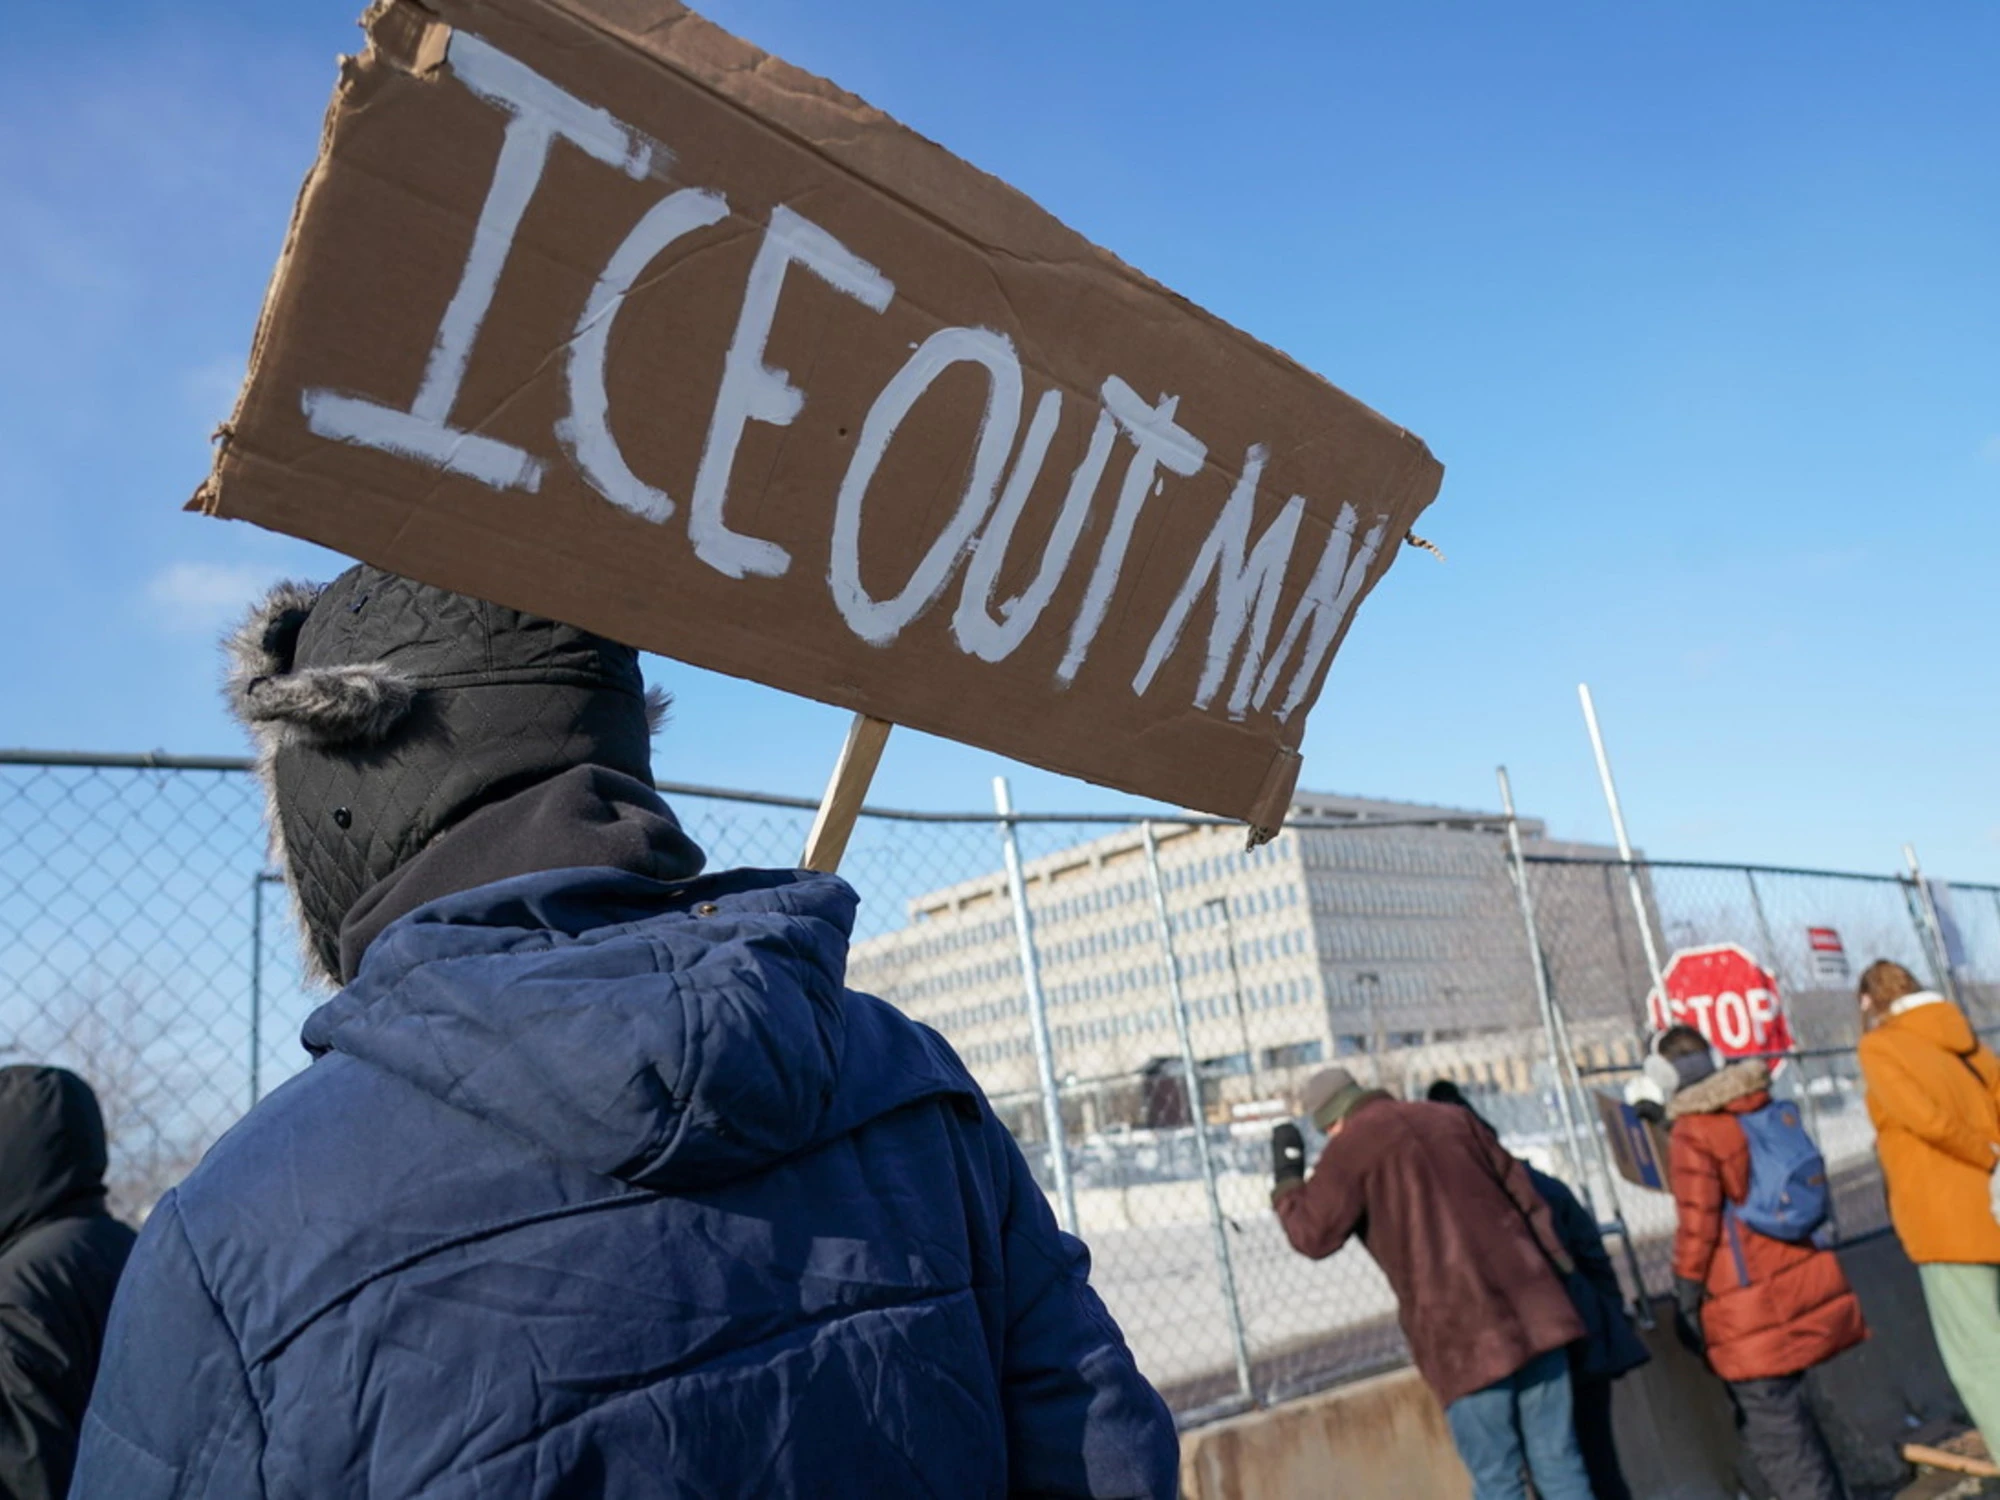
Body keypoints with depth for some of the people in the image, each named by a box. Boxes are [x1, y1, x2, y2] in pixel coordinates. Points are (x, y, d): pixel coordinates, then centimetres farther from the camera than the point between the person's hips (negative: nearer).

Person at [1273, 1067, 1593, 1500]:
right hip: (1529, 1312, 6)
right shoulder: (1451, 1118, 18)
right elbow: (1526, 1198, 17)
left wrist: (1287, 1181, 12)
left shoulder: (1352, 1145, -1)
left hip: (1463, 1329, -5)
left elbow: (1313, 1234, -3)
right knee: (1558, 1463, 10)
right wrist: (1554, 1271, 19)